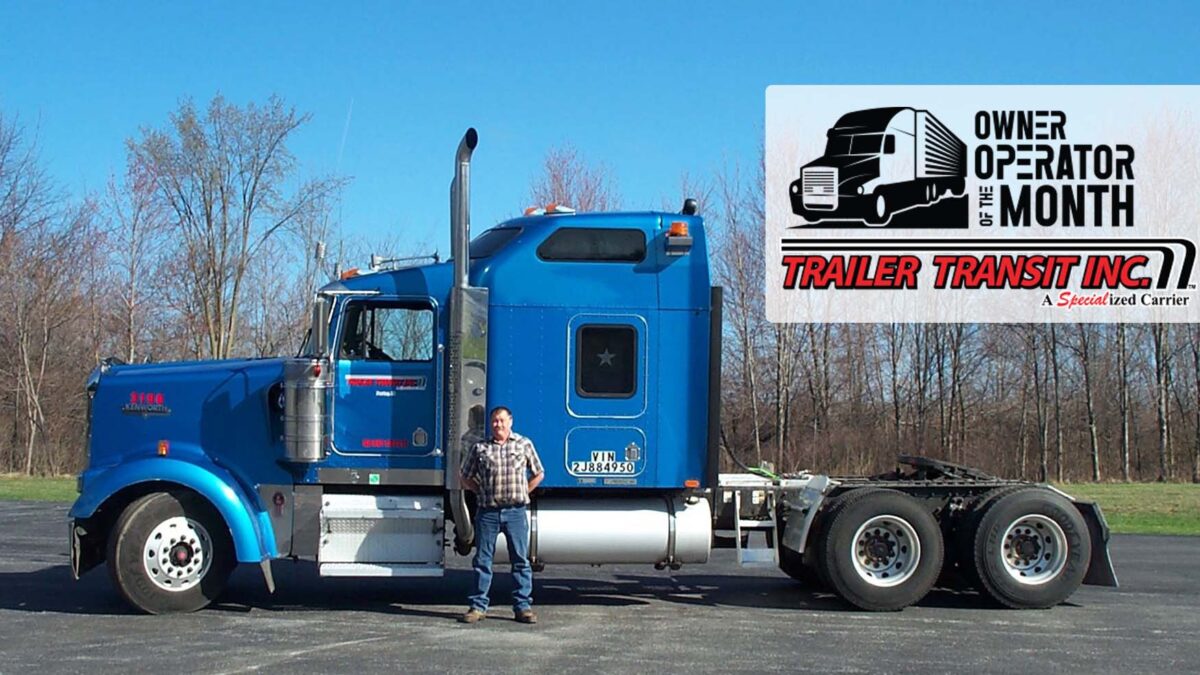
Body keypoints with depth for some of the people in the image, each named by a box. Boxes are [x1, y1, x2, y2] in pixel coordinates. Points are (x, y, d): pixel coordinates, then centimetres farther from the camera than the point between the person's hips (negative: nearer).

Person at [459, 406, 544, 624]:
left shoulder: (524, 444, 8)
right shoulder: (480, 448, 7)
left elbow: (538, 474, 16)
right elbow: (466, 478, 15)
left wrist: (522, 493, 8)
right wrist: (482, 492, 5)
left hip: (516, 511, 0)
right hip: (488, 512, 0)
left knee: (520, 560, 2)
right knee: (482, 560, 3)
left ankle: (523, 606, 7)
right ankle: (478, 606, 9)